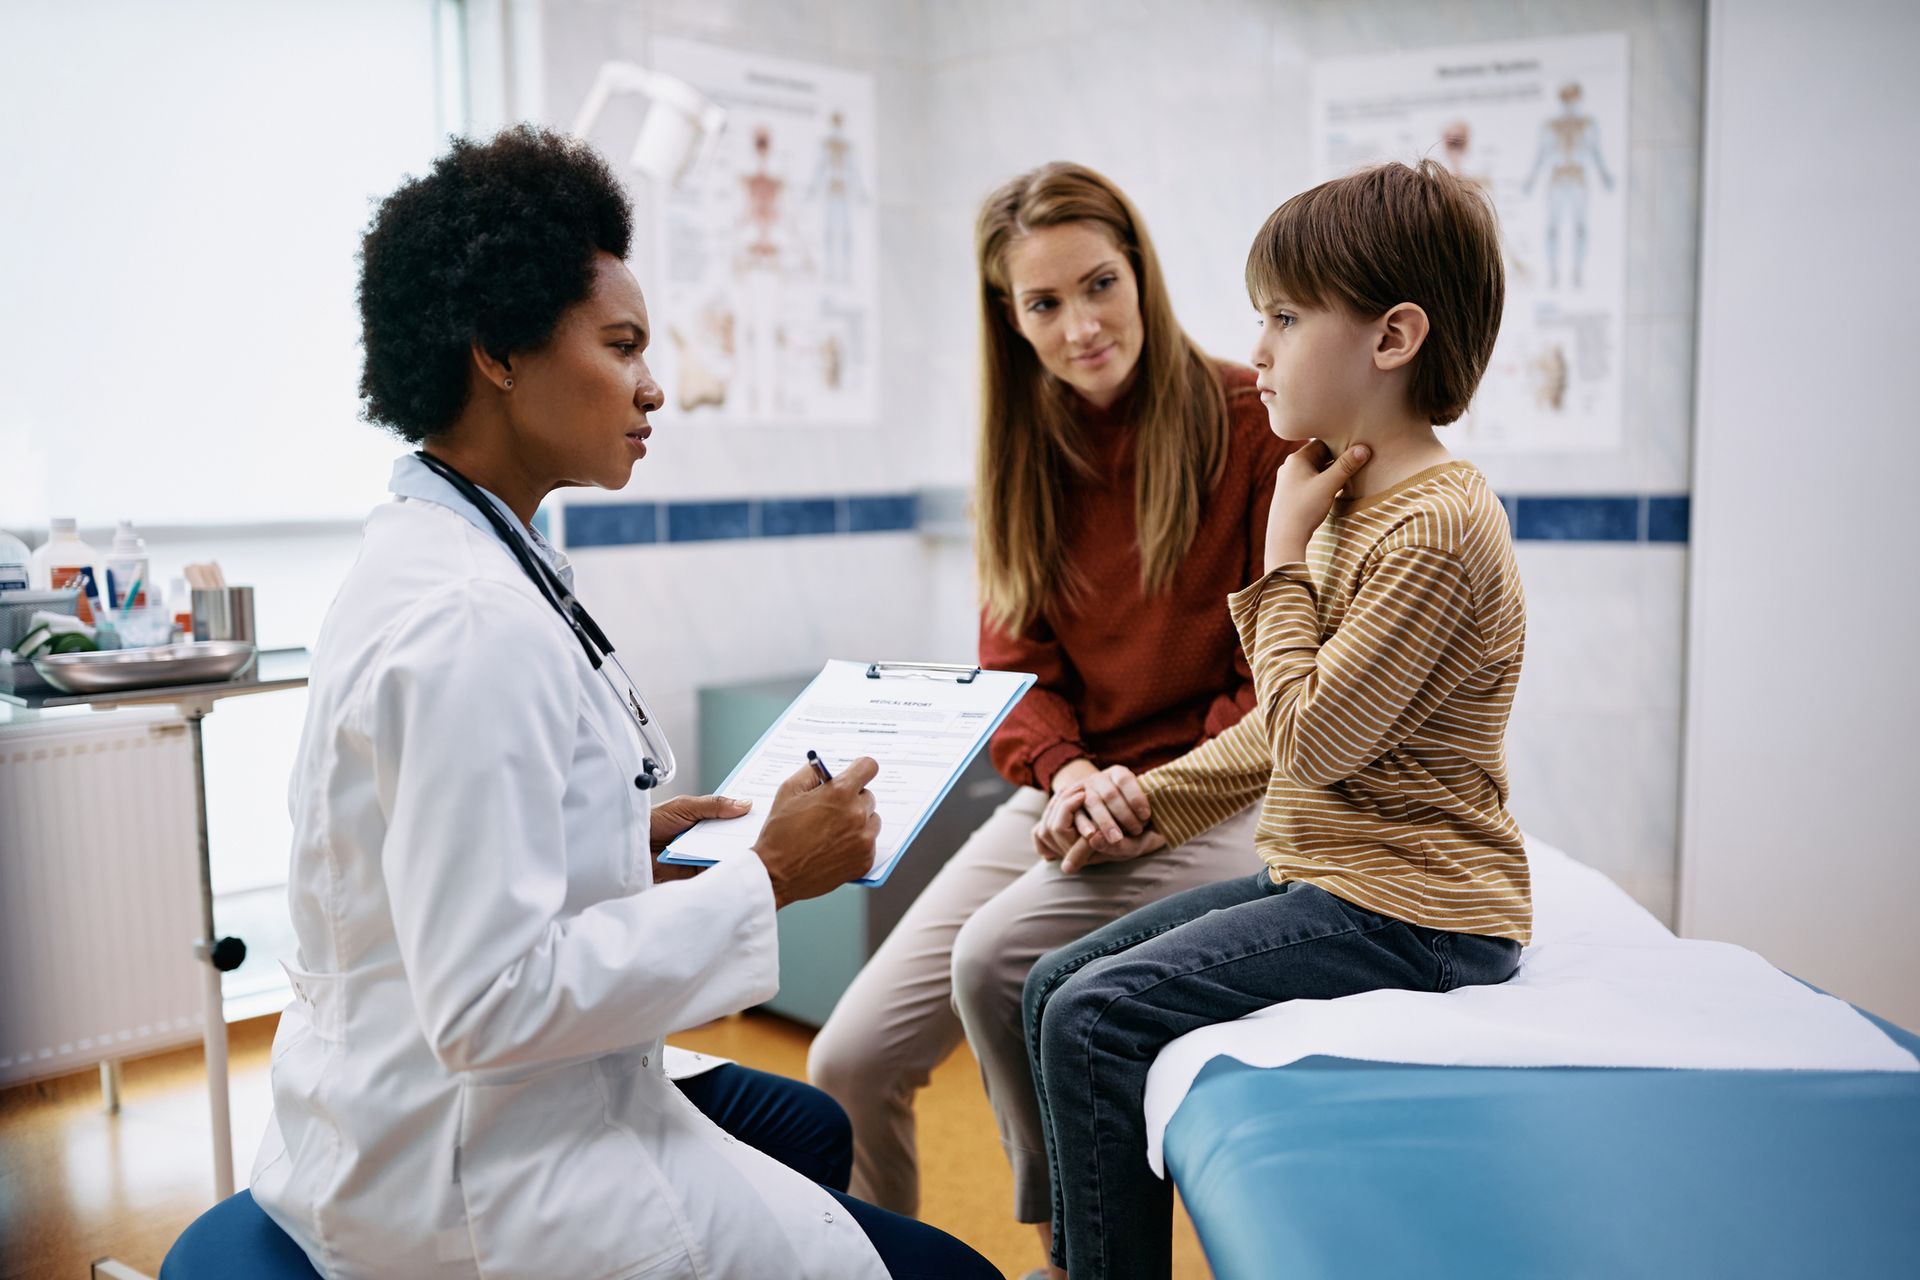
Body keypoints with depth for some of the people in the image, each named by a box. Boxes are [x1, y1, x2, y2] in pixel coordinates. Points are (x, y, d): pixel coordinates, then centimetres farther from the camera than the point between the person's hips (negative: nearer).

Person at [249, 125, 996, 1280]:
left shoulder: (435, 556, 5)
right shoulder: (473, 622, -26)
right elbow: (488, 999, -29)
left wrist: (635, 841, 2)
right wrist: (767, 880, -21)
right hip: (474, 1183, -10)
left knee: (810, 1127, 28)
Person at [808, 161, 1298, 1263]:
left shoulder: (1248, 421, -8)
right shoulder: (1029, 452, 9)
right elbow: (1016, 661, 8)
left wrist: (1160, 789, -18)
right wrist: (1068, 772, -13)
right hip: (1069, 796, 5)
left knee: (996, 960, -28)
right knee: (849, 1067, -7)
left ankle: (1075, 1240, -1)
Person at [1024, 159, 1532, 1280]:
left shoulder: (1438, 525, -19)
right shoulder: (1354, 507, 12)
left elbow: (1311, 736, -22)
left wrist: (1284, 551, -13)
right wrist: (1146, 801, 10)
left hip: (1409, 912, -10)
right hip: (1317, 877, 10)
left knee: (1095, 1020, -18)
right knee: (1056, 986, 6)